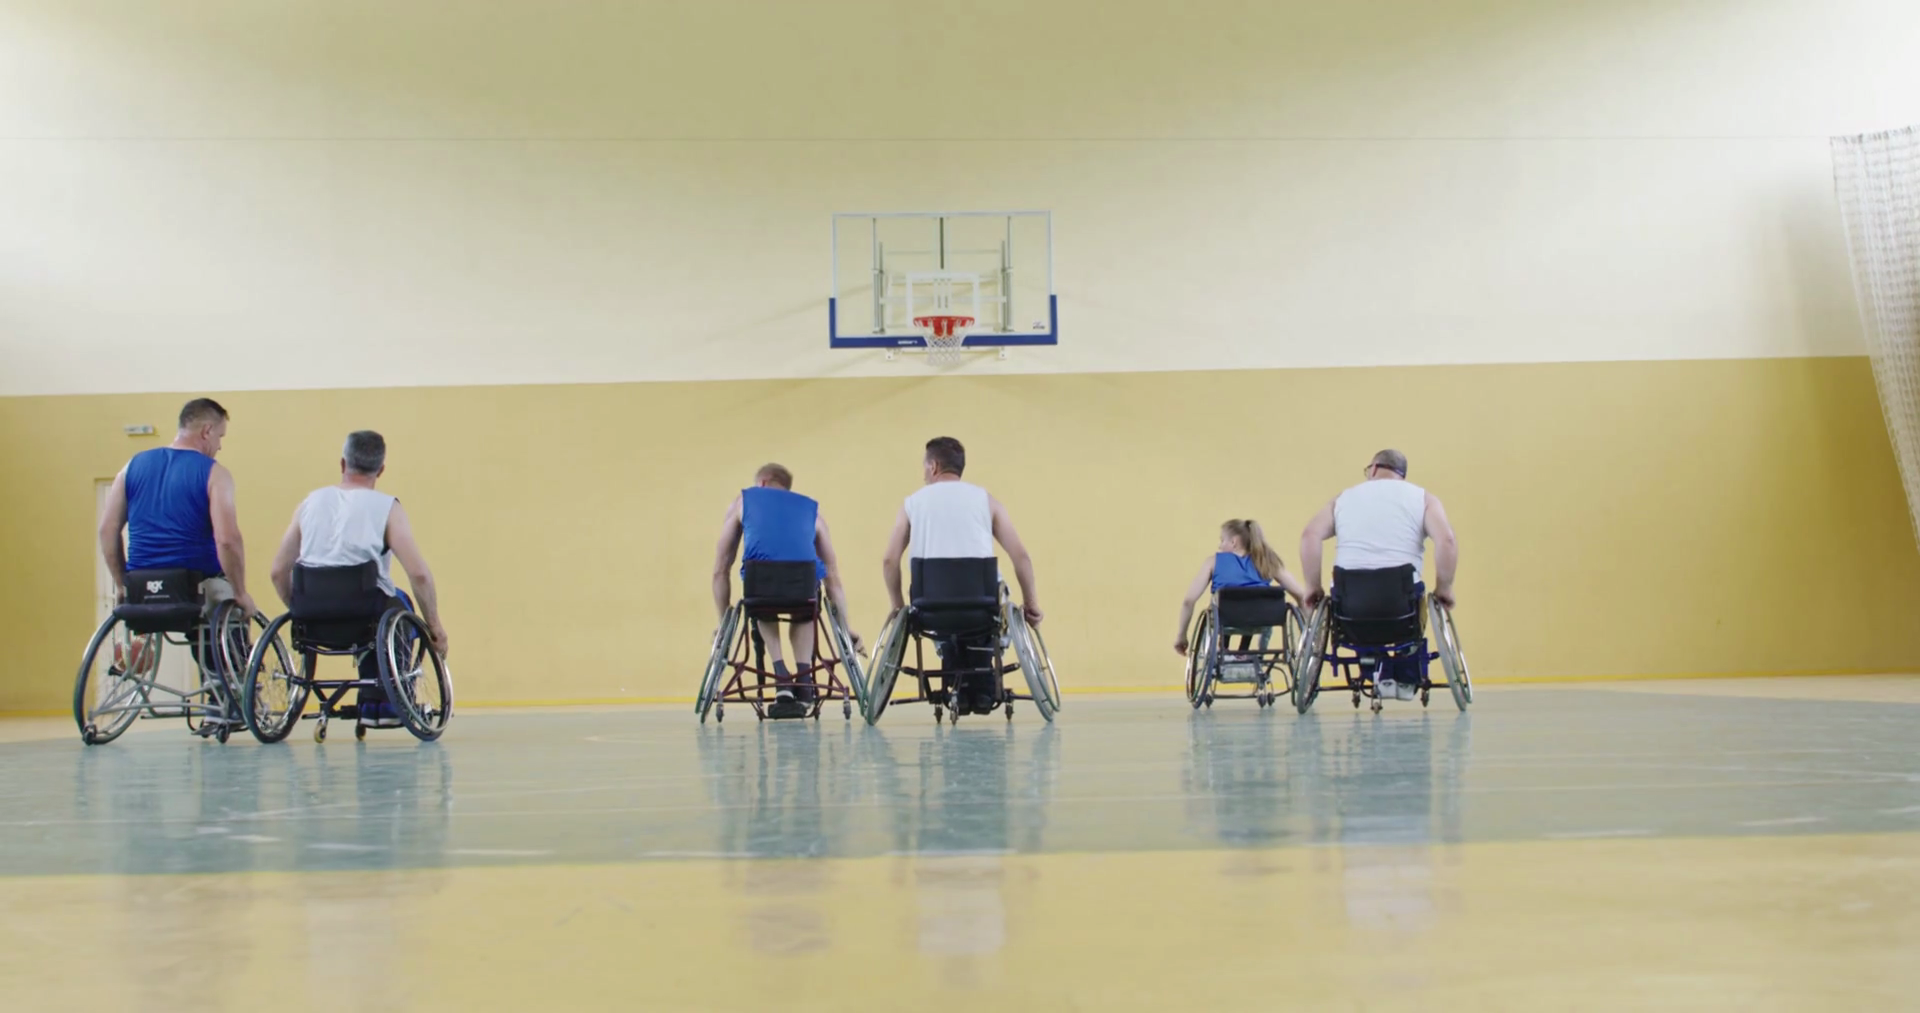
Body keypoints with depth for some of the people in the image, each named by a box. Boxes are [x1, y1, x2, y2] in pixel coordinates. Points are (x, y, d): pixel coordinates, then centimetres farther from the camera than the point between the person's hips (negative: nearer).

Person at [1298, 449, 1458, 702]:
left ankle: (1379, 676, 27)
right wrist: (1444, 589, 5)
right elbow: (1446, 541, -5)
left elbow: (1310, 536, 3)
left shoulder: (1344, 498, 16)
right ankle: (1407, 680, 30)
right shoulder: (1423, 498, 11)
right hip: (1401, 598, -1)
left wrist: (1313, 586, 9)